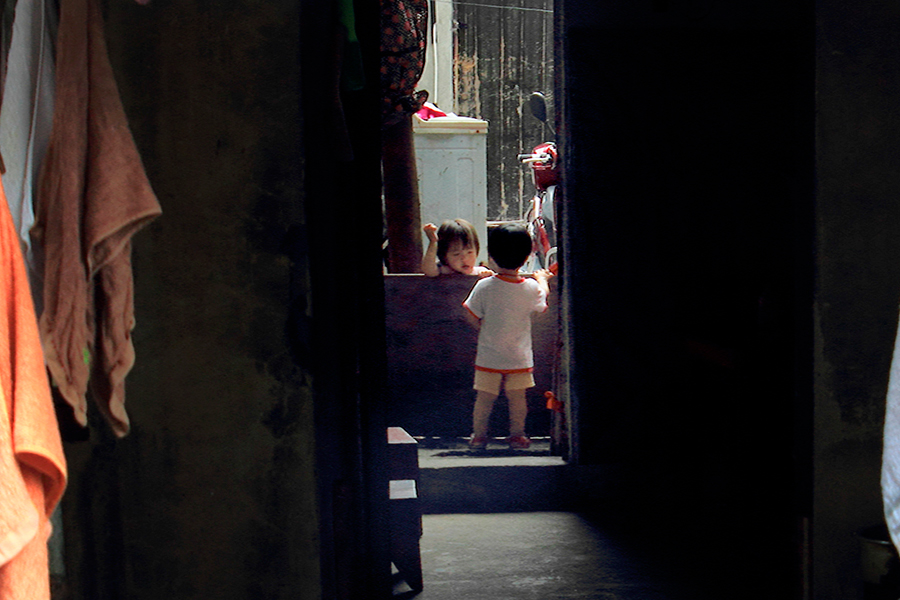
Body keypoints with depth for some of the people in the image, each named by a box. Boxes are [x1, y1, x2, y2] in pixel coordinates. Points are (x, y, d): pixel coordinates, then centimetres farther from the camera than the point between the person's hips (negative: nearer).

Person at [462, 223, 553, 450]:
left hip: (488, 357, 0)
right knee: (517, 397, 12)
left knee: (484, 397, 10)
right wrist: (542, 279, 29)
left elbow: (472, 317, -8)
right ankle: (517, 435, 17)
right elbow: (541, 303, 12)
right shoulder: (531, 288, -11)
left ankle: (478, 435, 18)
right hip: (519, 358, 1)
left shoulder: (484, 286, -15)